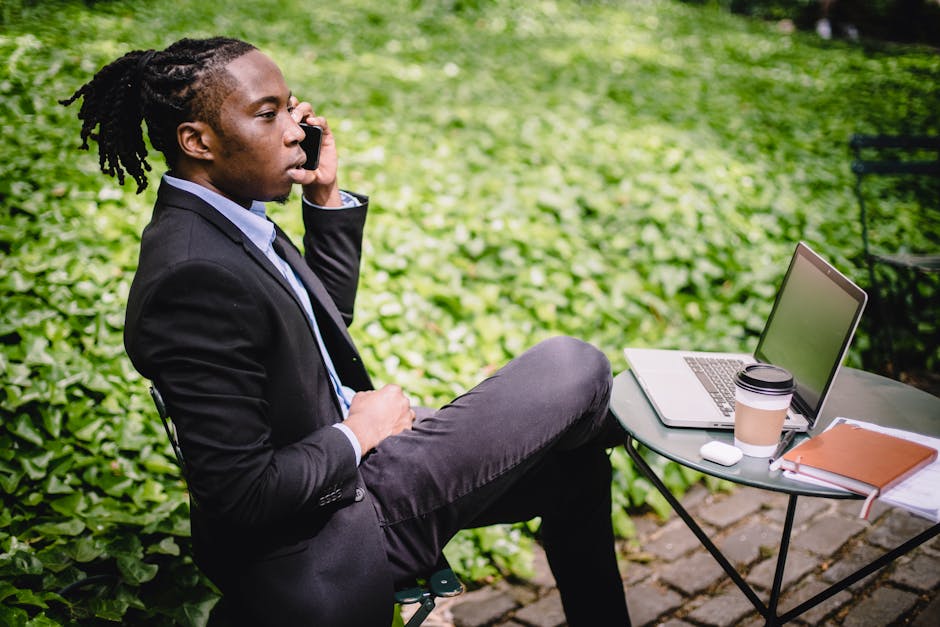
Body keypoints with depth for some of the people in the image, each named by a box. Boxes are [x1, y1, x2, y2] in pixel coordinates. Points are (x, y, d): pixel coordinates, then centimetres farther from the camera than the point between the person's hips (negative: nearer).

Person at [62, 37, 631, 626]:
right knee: (576, 368, -4)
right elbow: (241, 496, -28)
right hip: (313, 547, -9)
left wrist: (327, 195, 3)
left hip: (340, 468, 10)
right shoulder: (194, 276, -29)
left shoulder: (224, 218, 1)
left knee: (573, 462, 19)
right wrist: (358, 435, -14)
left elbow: (332, 309, 16)